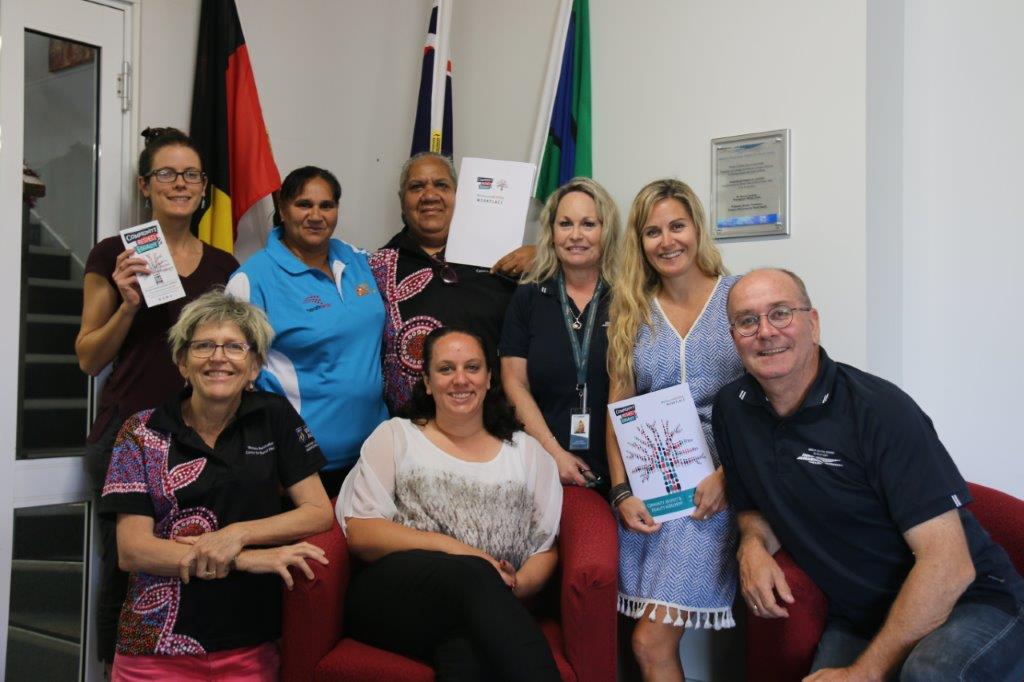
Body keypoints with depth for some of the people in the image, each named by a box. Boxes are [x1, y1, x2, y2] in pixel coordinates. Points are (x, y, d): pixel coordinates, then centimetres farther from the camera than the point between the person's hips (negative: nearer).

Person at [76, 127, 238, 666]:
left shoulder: (223, 266, 10)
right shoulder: (114, 255, 1)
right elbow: (88, 358, 0)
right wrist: (129, 304, -13)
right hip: (126, 433, -2)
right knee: (124, 566, 2)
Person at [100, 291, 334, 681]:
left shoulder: (274, 417, 1)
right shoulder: (142, 434, -2)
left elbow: (320, 512, -2)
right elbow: (131, 550, -9)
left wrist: (237, 534, -17)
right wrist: (246, 559, -17)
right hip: (158, 648, -1)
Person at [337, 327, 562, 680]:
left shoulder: (526, 451, 20)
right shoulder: (395, 436, 14)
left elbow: (546, 546, 14)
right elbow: (359, 532, 1)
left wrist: (518, 585, -10)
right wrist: (453, 547, -11)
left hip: (490, 602, 0)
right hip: (392, 594, 0)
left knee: (466, 649, -39)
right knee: (474, 577, -35)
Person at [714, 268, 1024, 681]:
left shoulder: (881, 410, -20)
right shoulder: (732, 408, -1)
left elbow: (949, 565, -23)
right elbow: (754, 507, 15)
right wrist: (753, 545, -9)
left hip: (970, 601, -4)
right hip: (856, 618, 5)